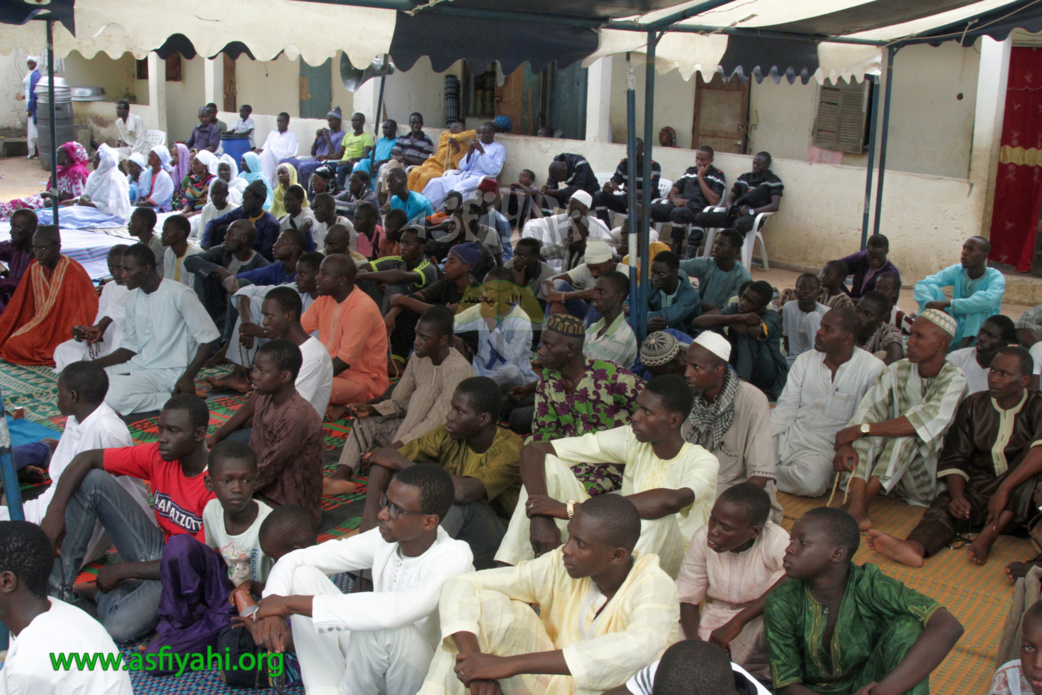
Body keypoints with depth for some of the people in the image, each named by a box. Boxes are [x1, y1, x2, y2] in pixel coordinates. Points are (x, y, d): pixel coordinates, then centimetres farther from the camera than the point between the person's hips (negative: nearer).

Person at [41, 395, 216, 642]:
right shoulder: (158, 456, -8)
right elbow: (87, 458, -2)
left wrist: (122, 570, -18)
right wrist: (55, 510, -19)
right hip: (156, 550, 6)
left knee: (117, 627, -34)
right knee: (92, 480, -10)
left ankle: (108, 593, 4)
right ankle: (56, 588, -7)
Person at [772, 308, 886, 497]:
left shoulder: (873, 370, -7)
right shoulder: (805, 360, 7)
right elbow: (785, 409, 4)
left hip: (825, 449, -3)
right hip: (789, 437, 3)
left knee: (812, 480, -35)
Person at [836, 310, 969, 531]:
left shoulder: (954, 380, -12)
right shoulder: (897, 371, 1)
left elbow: (928, 422, -28)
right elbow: (868, 409, -12)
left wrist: (860, 429, -32)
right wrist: (845, 443, -33)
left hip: (925, 474, -3)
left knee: (907, 433, -30)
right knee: (868, 427, -23)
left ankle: (861, 504, -37)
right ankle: (856, 507, -44)